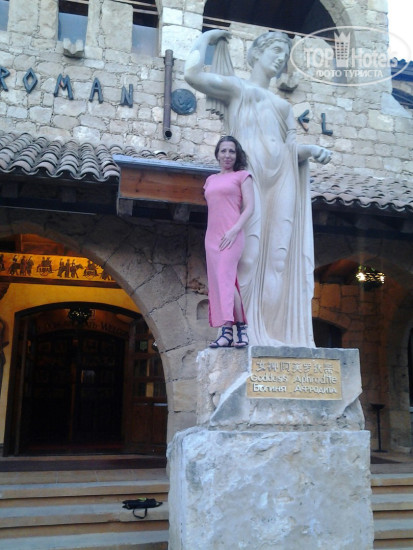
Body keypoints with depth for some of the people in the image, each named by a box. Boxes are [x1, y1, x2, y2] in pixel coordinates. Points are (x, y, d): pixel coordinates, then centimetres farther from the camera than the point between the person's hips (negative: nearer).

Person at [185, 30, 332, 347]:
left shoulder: (284, 106, 32)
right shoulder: (236, 88, 17)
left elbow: (293, 149, 18)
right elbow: (193, 74, 0)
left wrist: (313, 150, -3)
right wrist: (206, 39, 15)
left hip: (281, 182, 5)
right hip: (248, 174, -5)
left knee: (278, 257, -5)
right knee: (248, 252, -15)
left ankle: (275, 335, -6)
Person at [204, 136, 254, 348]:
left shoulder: (242, 176, 7)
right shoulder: (211, 180, 22)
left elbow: (249, 206, -3)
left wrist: (234, 230, -16)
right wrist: (211, 235, 15)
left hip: (231, 235, -6)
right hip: (212, 235, 6)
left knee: (224, 277, -17)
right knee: (218, 281, 1)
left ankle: (227, 331, -16)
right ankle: (241, 329, 3)